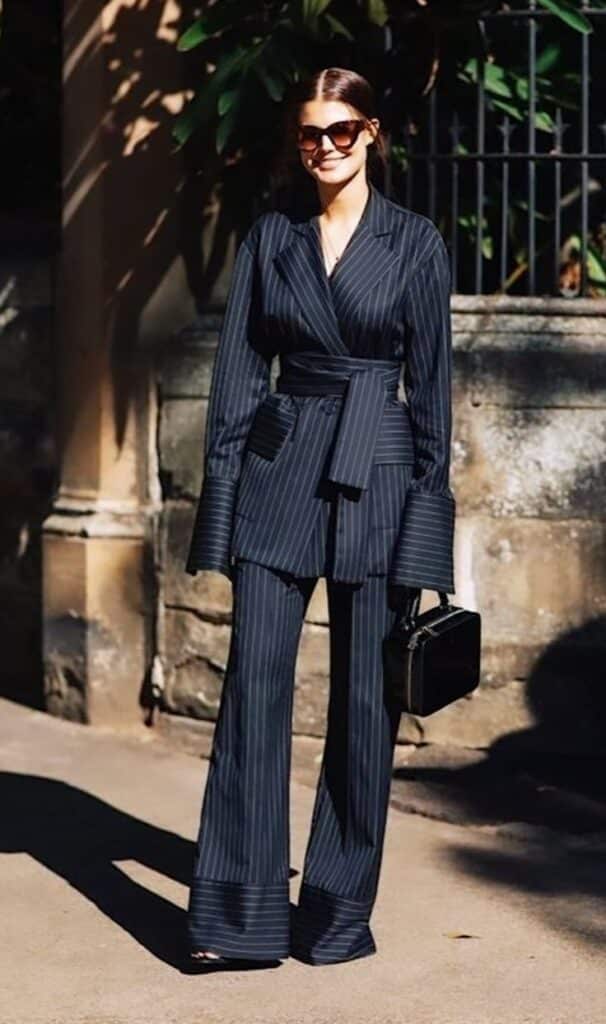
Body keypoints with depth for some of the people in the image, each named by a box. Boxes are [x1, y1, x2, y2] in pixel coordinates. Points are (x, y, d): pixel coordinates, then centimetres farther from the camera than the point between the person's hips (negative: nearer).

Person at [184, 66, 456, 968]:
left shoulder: (416, 241, 2)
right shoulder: (269, 237, 8)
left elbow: (432, 382, 1)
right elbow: (239, 369, 6)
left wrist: (428, 503, -4)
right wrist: (223, 494, -1)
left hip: (376, 477, -2)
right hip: (278, 470, 2)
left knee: (366, 697, 2)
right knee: (255, 682, -4)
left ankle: (340, 911, 12)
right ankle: (238, 910, 1)